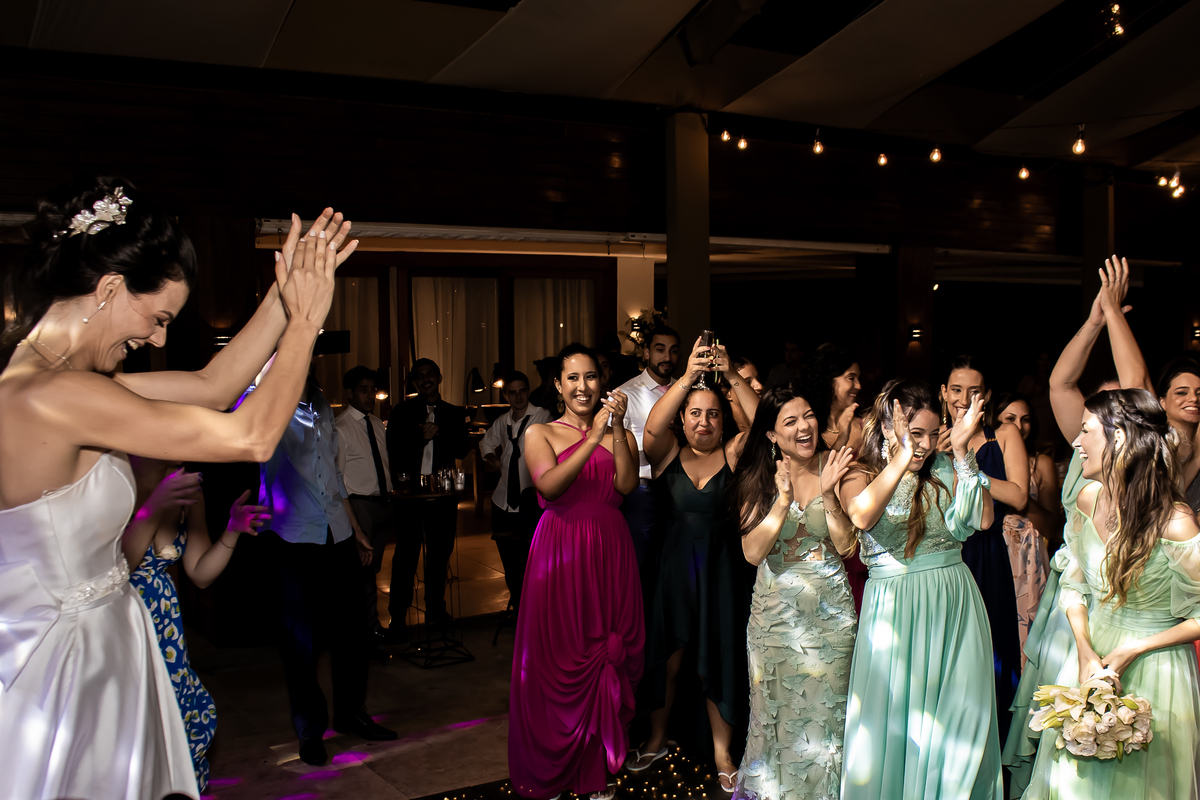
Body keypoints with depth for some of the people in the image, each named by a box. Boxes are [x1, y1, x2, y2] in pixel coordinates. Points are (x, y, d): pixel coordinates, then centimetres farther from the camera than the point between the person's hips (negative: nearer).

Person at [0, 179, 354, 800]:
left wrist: (285, 294, 2)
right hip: (72, 672, -9)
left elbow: (211, 386, 5)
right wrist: (304, 322, -13)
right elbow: (252, 437, -24)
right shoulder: (52, 396, -27)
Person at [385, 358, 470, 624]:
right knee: (406, 554, 1)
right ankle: (398, 616, 9)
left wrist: (438, 433, -12)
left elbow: (463, 449, 1)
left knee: (440, 553, 9)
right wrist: (422, 436, -15)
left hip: (443, 492, 2)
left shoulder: (454, 414, 11)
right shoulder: (402, 412, 5)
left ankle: (436, 610, 22)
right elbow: (394, 450, -5)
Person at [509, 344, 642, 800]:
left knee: (609, 655, 3)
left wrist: (618, 429, -14)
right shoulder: (539, 434, 5)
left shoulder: (620, 435, 11)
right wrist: (593, 438, -20)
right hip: (559, 551, -2)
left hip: (609, 552, 2)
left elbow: (627, 484, -6)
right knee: (558, 658, 1)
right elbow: (549, 485, -14)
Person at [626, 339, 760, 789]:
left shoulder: (733, 454, -1)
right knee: (666, 653, 12)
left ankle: (722, 754, 22)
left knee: (717, 657, 7)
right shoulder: (667, 452, -1)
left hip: (720, 567, 0)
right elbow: (652, 427, -23)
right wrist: (688, 377, -36)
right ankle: (657, 738, 33)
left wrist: (733, 377, -31)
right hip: (673, 563, 0)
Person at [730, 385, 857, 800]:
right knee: (780, 708, 11)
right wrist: (783, 499, -21)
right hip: (776, 609, 0)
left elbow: (846, 545, -8)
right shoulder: (757, 478, -4)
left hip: (829, 608, 0)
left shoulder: (833, 468, -5)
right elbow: (753, 552, -13)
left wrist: (828, 493, -20)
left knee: (825, 706, 9)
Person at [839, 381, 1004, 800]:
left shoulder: (943, 468, 6)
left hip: (954, 603, 3)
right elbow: (862, 516, -25)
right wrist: (902, 457, -28)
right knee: (892, 715, 3)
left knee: (957, 713, 7)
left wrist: (962, 452, -11)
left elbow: (983, 519, -7)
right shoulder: (860, 475, -2)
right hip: (893, 605, -2)